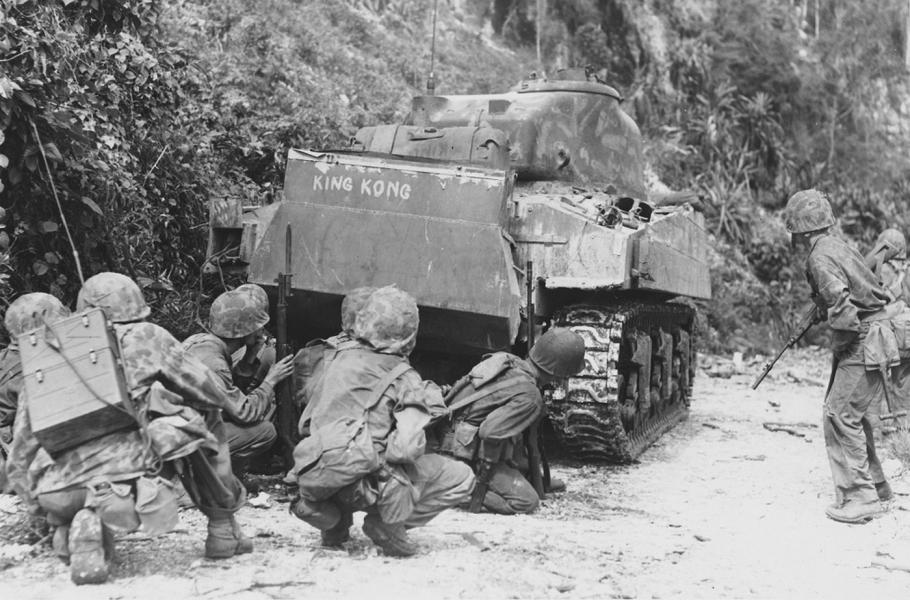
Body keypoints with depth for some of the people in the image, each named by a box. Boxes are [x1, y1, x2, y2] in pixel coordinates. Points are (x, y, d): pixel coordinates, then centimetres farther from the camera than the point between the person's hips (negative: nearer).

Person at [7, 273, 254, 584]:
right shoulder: (145, 337, 10)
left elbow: (21, 453, 21)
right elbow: (214, 394, 16)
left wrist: (42, 512, 31)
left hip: (56, 495, 3)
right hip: (126, 475, -3)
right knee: (206, 419, 19)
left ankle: (72, 528, 3)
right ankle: (223, 529, 18)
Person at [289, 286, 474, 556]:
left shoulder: (340, 358, 10)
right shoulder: (405, 379, -5)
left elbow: (307, 420, 18)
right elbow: (407, 448, -18)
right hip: (361, 483, -6)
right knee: (462, 478, 7)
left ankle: (335, 521, 20)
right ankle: (388, 521, -4)